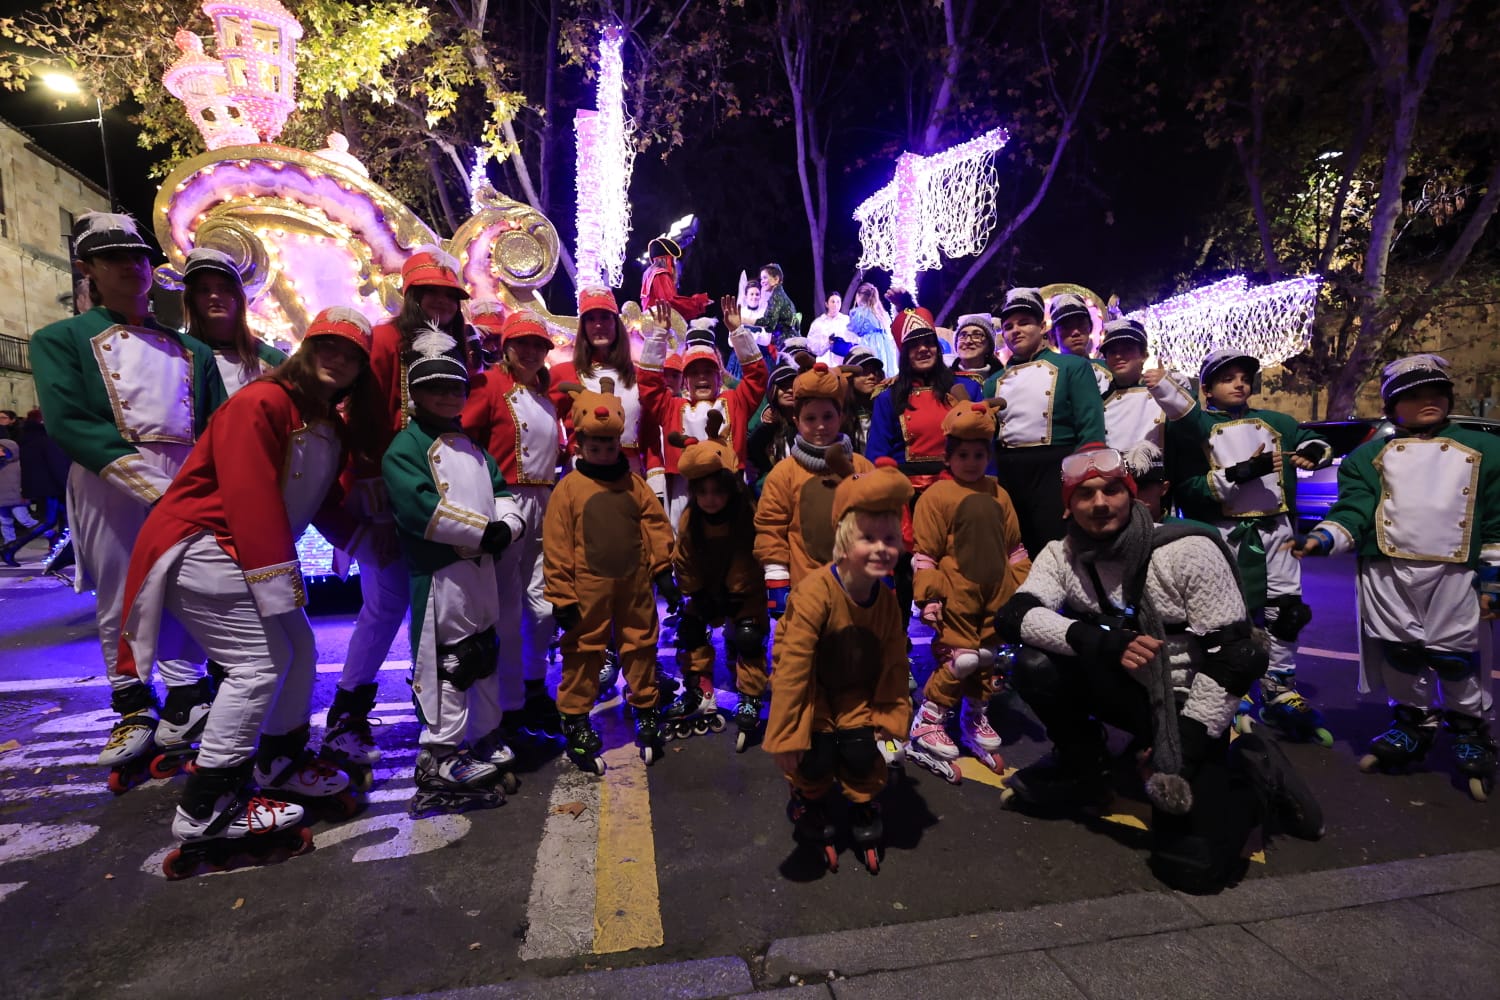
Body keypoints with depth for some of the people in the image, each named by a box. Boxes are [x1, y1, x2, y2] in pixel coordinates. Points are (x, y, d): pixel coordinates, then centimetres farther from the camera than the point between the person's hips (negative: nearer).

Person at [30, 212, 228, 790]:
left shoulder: (191, 350, 18)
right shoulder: (62, 340, 11)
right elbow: (67, 421, -5)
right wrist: (143, 476, -17)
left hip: (186, 479, 2)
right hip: (108, 482, -1)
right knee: (117, 599, 5)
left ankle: (187, 699, 15)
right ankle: (132, 709, 18)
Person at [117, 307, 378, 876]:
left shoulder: (332, 426, 11)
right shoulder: (262, 403, -18)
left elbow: (323, 502, 13)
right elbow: (251, 498, -25)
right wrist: (277, 577, -25)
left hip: (244, 550, 10)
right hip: (199, 548, -10)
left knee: (299, 647, 10)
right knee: (260, 660, -15)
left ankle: (281, 764, 28)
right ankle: (207, 812, -5)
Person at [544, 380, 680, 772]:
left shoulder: (634, 483, 4)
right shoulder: (569, 488, -5)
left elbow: (656, 526, 5)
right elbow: (556, 546, -7)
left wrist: (663, 572, 1)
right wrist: (562, 596, -9)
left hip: (634, 584, 3)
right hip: (589, 588, -3)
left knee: (640, 647, 14)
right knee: (583, 654, 7)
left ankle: (647, 714, 30)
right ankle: (575, 721, 22)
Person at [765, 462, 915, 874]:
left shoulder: (887, 600, -14)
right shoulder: (815, 593, -33)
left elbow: (894, 663, 0)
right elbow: (792, 666, -30)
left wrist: (891, 714, -3)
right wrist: (785, 734, -27)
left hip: (855, 691, 4)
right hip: (812, 688, -4)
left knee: (862, 751, -12)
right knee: (817, 755, -17)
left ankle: (863, 806, 23)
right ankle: (809, 802, 20)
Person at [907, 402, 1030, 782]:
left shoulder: (997, 494, 9)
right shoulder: (937, 495, -8)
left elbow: (1014, 546, 16)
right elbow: (924, 552, -10)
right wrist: (927, 596, -14)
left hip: (995, 594, 6)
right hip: (956, 594, -6)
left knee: (986, 657, 13)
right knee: (960, 658, -7)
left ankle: (976, 719, 33)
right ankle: (926, 727, 7)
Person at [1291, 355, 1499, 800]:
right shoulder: (1370, 456, 9)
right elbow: (1354, 510, -3)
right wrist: (1323, 538, -23)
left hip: (1453, 572, 0)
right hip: (1387, 572, 0)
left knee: (1455, 655, 3)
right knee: (1400, 653, 6)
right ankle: (1412, 722, 23)